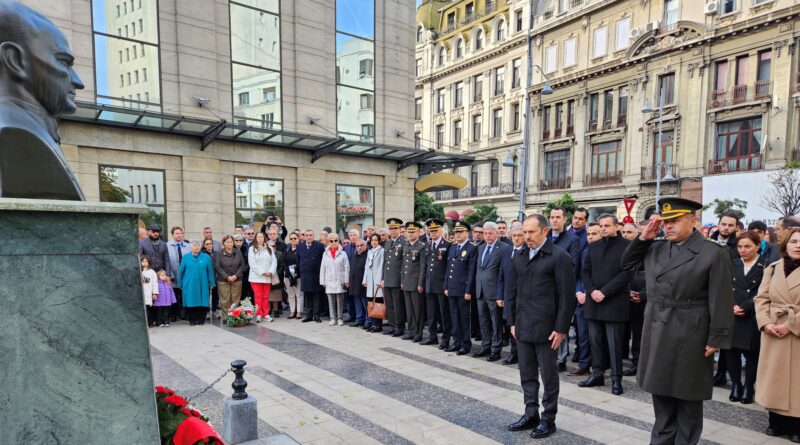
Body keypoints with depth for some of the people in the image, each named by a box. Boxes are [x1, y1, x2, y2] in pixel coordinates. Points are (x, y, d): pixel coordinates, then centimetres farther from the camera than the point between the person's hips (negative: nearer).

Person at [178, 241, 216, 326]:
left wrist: (211, 284, 3)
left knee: (202, 303, 1)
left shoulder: (206, 257, 4)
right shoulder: (185, 257, 6)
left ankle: (201, 320, 13)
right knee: (191, 303, 1)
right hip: (189, 285, 0)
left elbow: (210, 271, 5)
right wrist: (181, 284, 9)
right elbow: (181, 271, 10)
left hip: (203, 285, 0)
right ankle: (192, 320, 13)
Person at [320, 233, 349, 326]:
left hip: (340, 281, -2)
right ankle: (333, 318, 12)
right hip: (329, 281, 2)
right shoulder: (325, 254, 7)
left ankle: (339, 318, 12)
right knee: (331, 301, 5)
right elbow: (322, 268, 8)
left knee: (340, 300, 4)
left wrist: (346, 280, -5)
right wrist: (323, 281, 5)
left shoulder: (342, 253, -2)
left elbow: (346, 268, -2)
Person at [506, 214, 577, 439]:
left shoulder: (559, 257, -9)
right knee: (527, 374, 14)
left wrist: (561, 329, -13)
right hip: (523, 327, 6)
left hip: (545, 328, -5)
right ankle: (530, 414, 29)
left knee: (548, 376, 8)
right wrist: (513, 321, 11)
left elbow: (567, 296, -11)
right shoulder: (519, 257, 9)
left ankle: (548, 419, 23)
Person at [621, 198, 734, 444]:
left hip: (689, 338, -5)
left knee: (687, 398, 11)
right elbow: (626, 264, 14)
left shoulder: (714, 253, -11)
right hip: (657, 335, 6)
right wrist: (643, 237, 1)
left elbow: (721, 300, -12)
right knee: (662, 394, 18)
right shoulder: (655, 248, 5)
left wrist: (716, 339, -13)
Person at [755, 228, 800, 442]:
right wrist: (766, 323, -8)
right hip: (773, 332, 3)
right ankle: (777, 421, 21)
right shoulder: (772, 268, 7)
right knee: (775, 376, 9)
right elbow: (761, 298, 5)